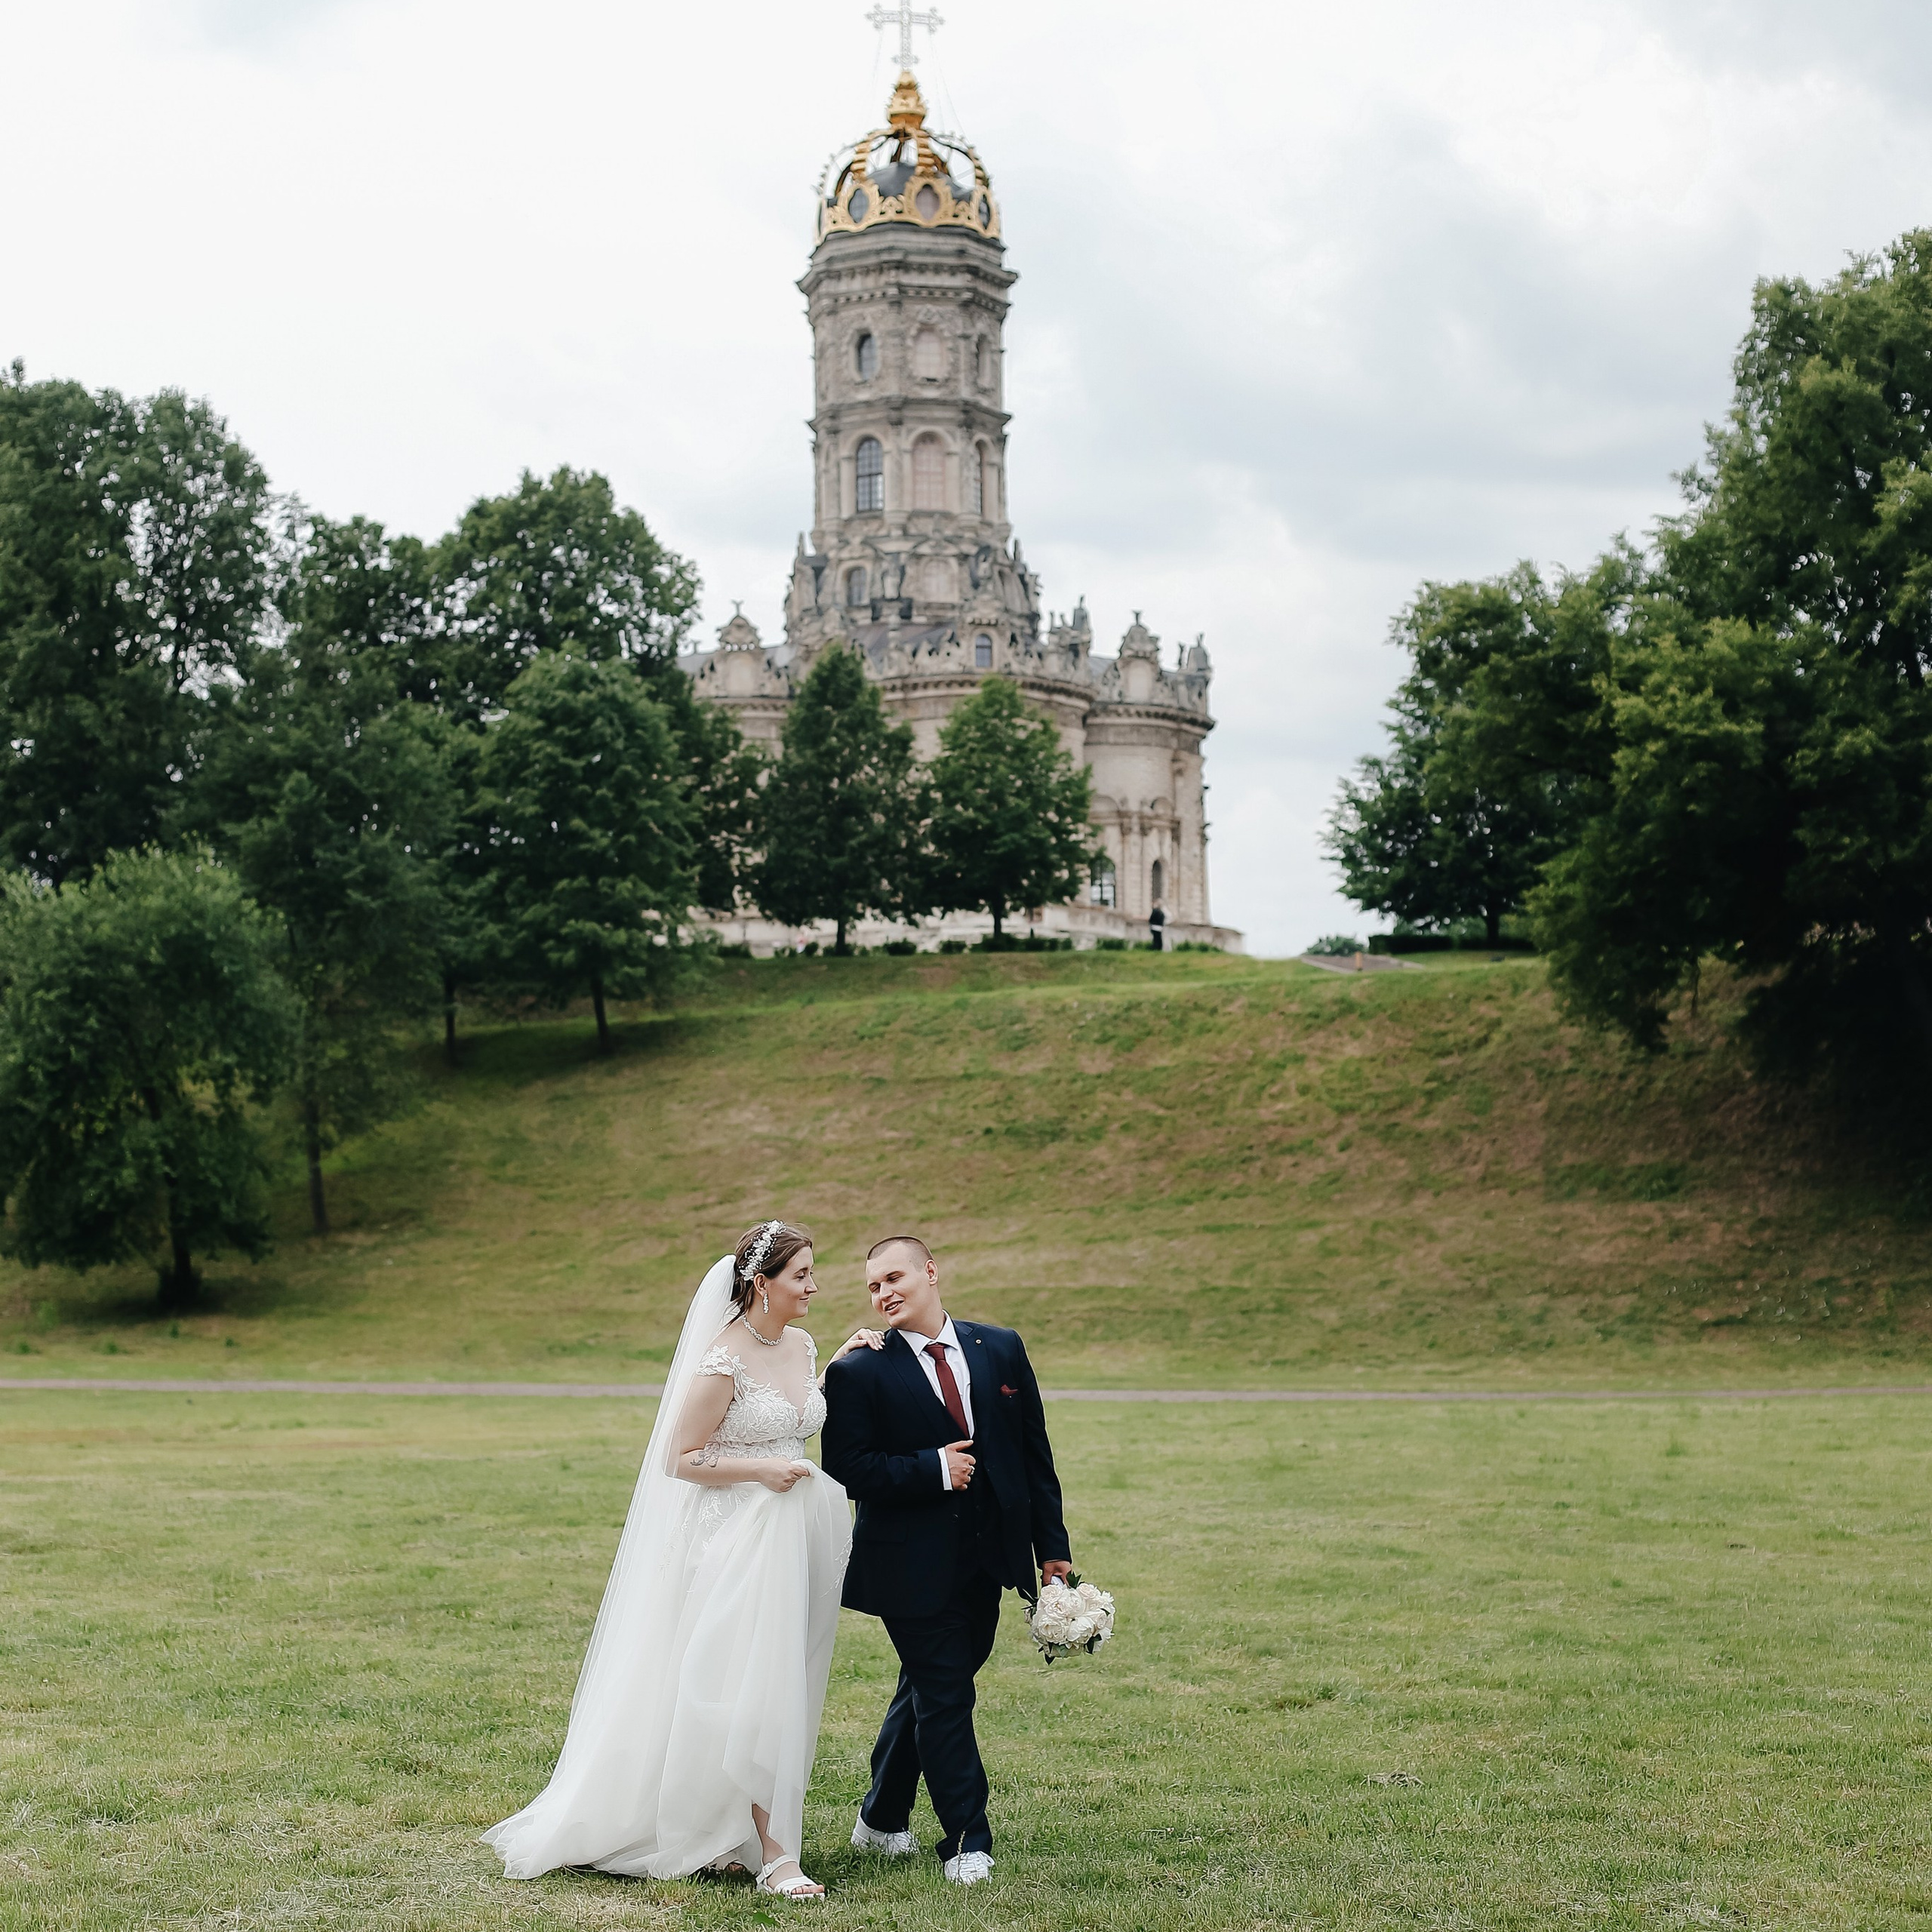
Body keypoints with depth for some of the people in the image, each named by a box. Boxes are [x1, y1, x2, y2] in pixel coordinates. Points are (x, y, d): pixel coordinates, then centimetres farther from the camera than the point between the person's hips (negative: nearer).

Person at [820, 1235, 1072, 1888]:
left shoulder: (1001, 1349, 4)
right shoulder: (859, 1372, -8)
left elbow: (1034, 1452, 7)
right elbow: (846, 1468, -14)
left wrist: (1053, 1546, 5)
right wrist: (932, 1469, -21)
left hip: (987, 1560, 5)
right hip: (914, 1563, -5)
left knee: (926, 1690, 17)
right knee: (944, 1696, -2)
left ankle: (882, 1817, 34)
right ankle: (967, 1840, 8)